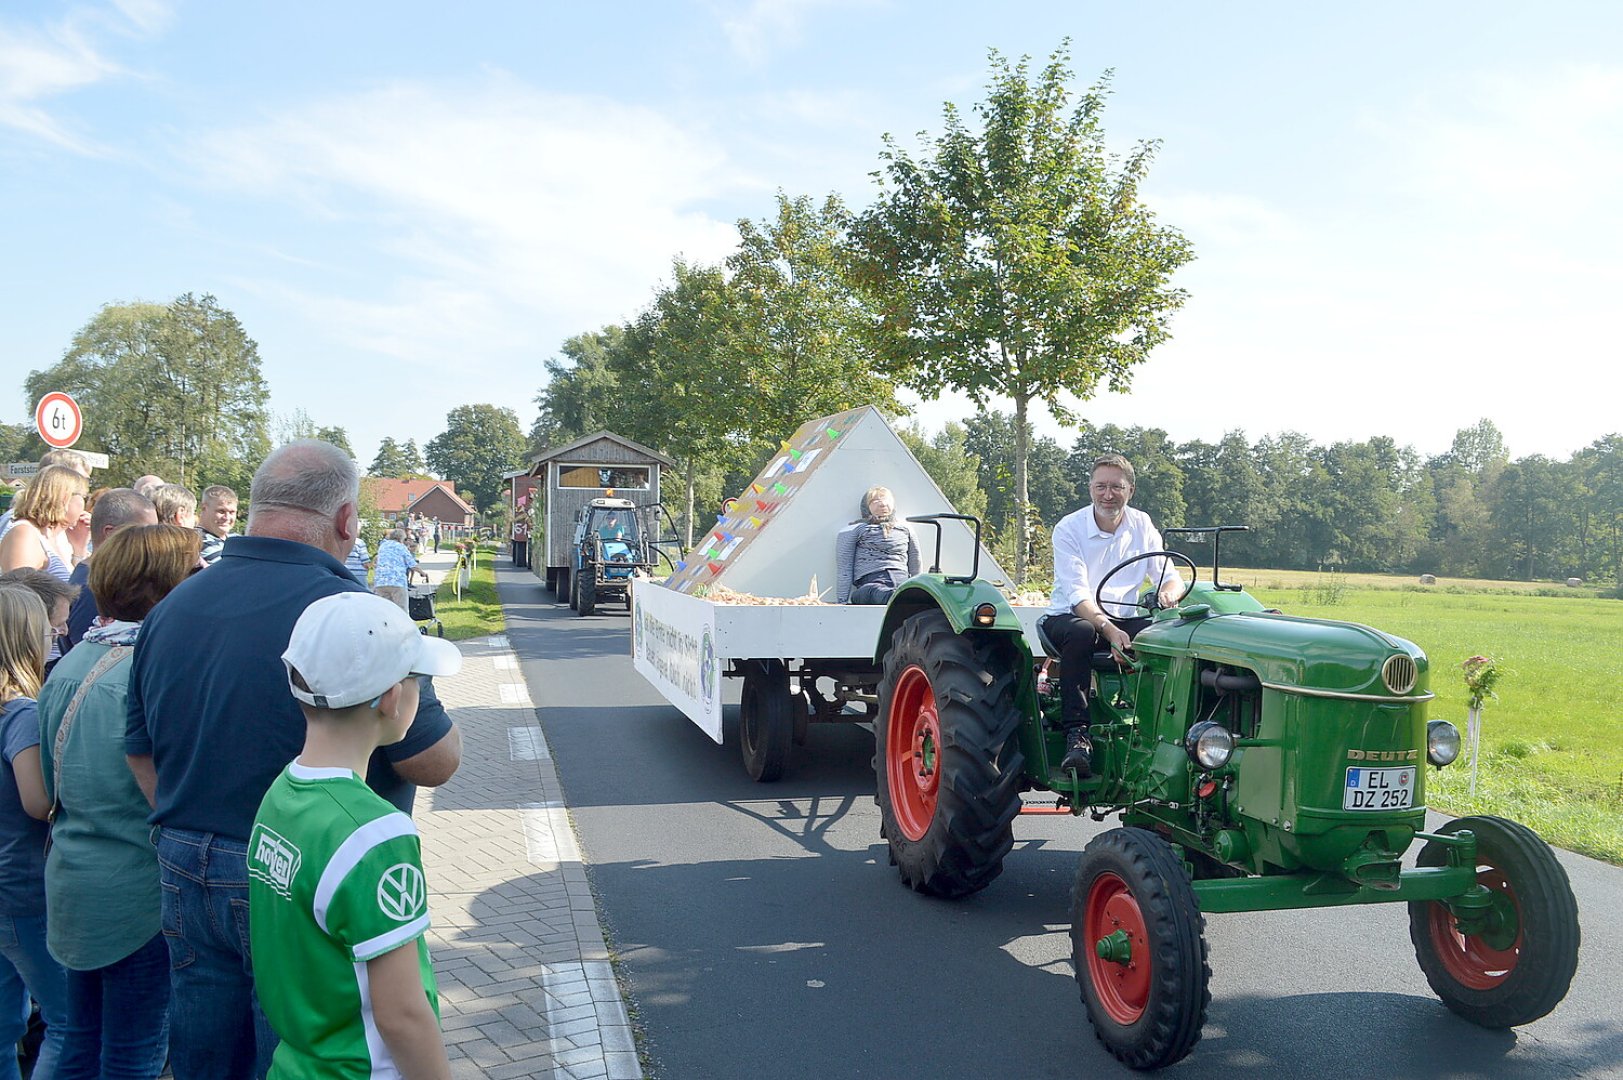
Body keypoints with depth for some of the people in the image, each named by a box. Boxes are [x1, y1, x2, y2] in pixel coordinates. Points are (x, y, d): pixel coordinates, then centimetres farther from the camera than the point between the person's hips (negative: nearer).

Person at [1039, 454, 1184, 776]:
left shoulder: (1142, 526, 2)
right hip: (1068, 616, -3)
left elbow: (1171, 577, -1)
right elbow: (1077, 594, -23)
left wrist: (1168, 593, -28)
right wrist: (1108, 629, -40)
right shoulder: (1068, 529, -12)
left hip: (1123, 618, 4)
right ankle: (1077, 732, -37)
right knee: (1081, 632, -39)